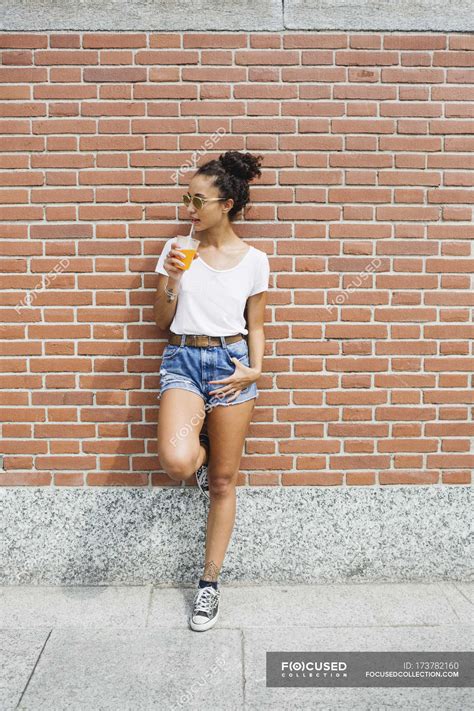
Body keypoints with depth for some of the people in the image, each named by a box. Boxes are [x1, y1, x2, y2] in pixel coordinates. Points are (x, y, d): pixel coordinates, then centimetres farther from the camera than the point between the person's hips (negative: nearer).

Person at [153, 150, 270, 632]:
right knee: (176, 462, -27)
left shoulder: (253, 261, 3)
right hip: (182, 360, 0)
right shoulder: (178, 250, 5)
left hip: (231, 362, 0)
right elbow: (162, 322, 6)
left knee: (223, 481, 5)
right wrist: (173, 280, -11)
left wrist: (255, 369, -8)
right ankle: (199, 453, 14)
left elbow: (254, 326, 9)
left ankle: (209, 582, 23)